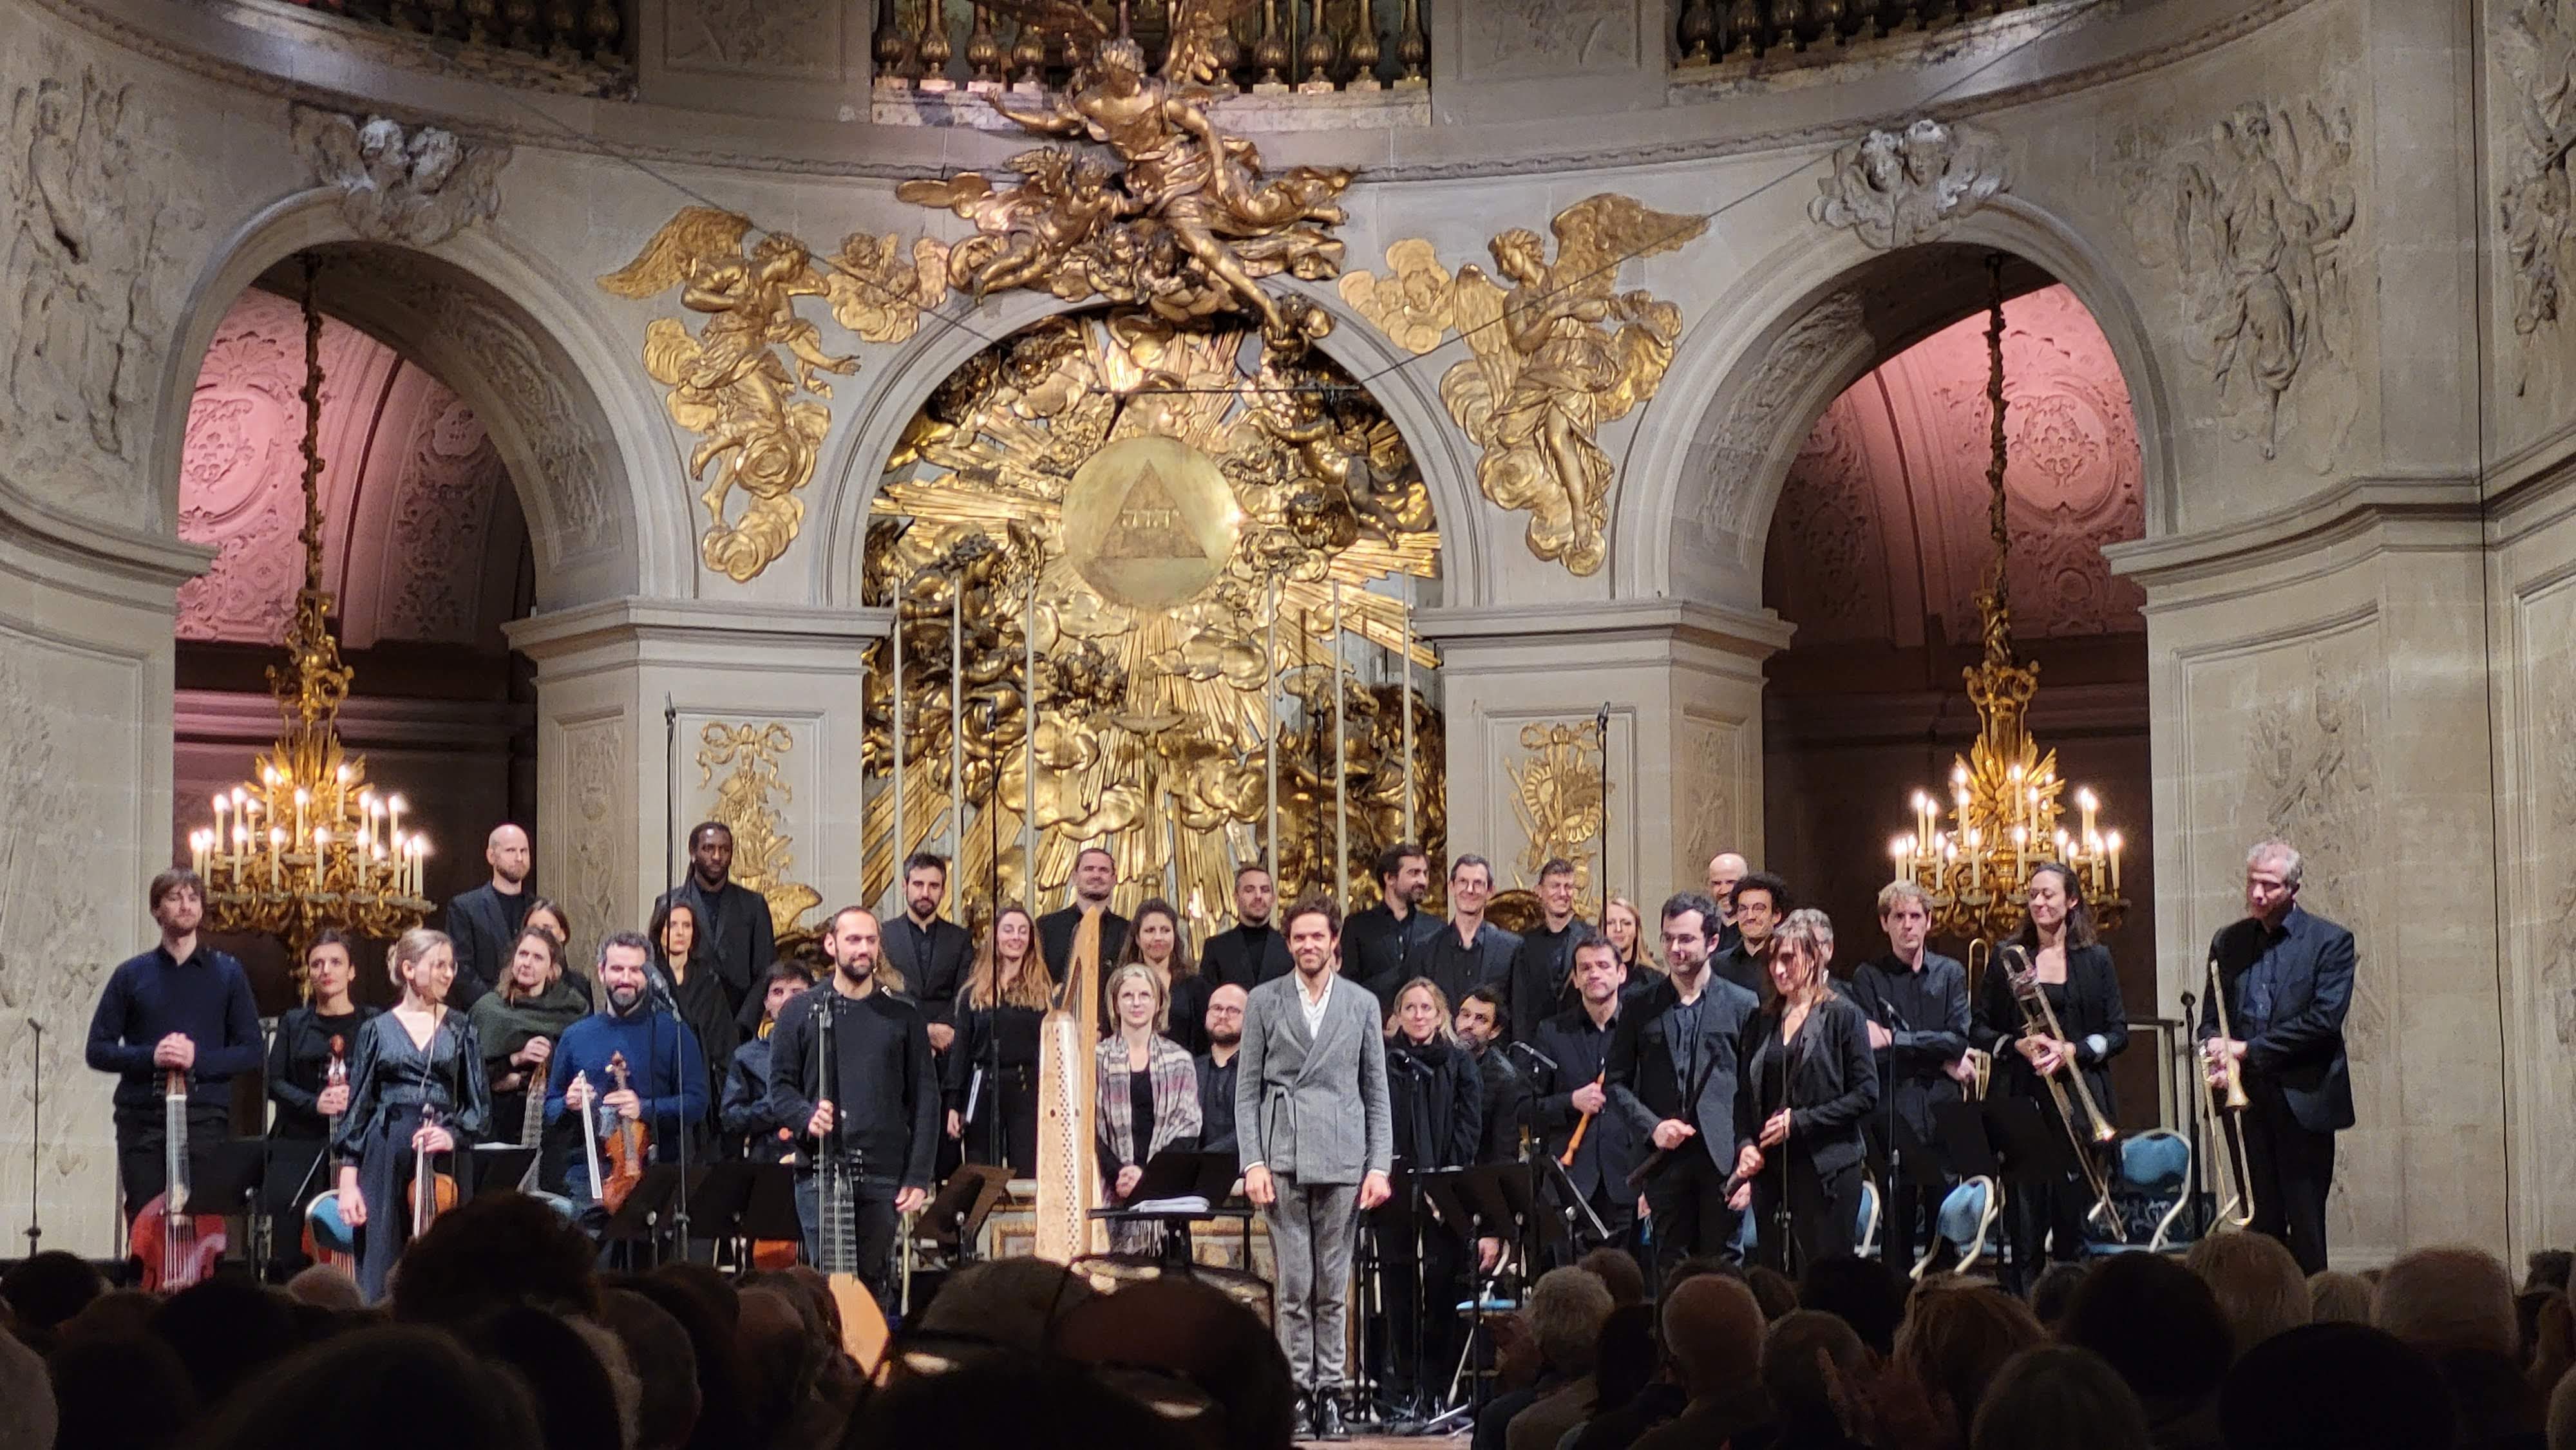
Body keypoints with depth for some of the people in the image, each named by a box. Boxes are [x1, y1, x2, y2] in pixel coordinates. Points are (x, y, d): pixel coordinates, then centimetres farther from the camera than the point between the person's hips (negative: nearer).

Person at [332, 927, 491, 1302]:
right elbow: (357, 1108, 6)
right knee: (381, 1272, -1)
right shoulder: (378, 1030, 6)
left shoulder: (460, 1030, 8)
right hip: (387, 1158, 0)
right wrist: (348, 1181, 0)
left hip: (444, 1159, 0)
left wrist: (454, 1134, -13)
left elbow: (480, 1106, 8)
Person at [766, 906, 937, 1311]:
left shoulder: (904, 1017, 10)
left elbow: (925, 1100, 6)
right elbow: (780, 1086, 7)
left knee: (876, 1285, 6)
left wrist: (919, 1178, -2)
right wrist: (807, 1115, -16)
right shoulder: (800, 1012, 8)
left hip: (884, 1176, 2)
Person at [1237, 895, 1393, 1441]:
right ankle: (1297, 1389, 5)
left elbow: (1377, 1093, 10)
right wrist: (1253, 1162, -4)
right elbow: (1247, 1090, 5)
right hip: (1283, 1159, -1)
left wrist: (1379, 1166, 1)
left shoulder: (1362, 1005, 10)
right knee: (1293, 1284, -2)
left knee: (1334, 1286, 3)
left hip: (1342, 1160, 1)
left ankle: (1329, 1392, 9)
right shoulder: (1264, 1001, 7)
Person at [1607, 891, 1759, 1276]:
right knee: (1671, 1268, 4)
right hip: (1666, 1158, 2)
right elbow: (1617, 1082, 10)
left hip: (1722, 1158, -2)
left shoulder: (1742, 1006, 4)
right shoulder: (1641, 1009, 10)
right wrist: (1652, 1126, -6)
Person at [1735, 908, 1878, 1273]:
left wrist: (1799, 1121, -11)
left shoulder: (1843, 1015, -2)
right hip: (1771, 1172, 5)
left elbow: (1865, 1094, -8)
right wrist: (1745, 1144, -2)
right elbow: (1745, 1095, 15)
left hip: (1826, 1171, -5)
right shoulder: (1765, 1021, 14)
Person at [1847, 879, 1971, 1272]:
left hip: (1942, 1111, 2)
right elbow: (1872, 1050, -6)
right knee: (1896, 1221, -1)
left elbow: (1959, 1039, -3)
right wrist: (1939, 1058, -8)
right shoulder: (1869, 978, 5)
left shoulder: (1951, 973, 11)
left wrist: (1894, 1040, -11)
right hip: (1893, 1116, -2)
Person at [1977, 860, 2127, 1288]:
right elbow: (1980, 1028, 9)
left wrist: (2073, 1051, -11)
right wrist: (2018, 1045, -10)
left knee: (2073, 1212, 0)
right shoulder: (2008, 959, 9)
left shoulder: (2095, 959, 8)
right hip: (2022, 1100, 0)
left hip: (2079, 1100, 0)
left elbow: (2118, 1033, 5)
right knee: (2025, 1214, -5)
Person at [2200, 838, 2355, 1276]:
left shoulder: (2330, 941, -2)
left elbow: (2324, 1019, -12)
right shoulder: (2228, 942, 13)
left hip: (2304, 1103, -4)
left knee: (2305, 1226, -2)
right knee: (2262, 1221, 6)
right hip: (2249, 1100, 4)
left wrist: (2248, 1049, -13)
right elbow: (2211, 1015, 15)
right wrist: (2215, 1046, -9)